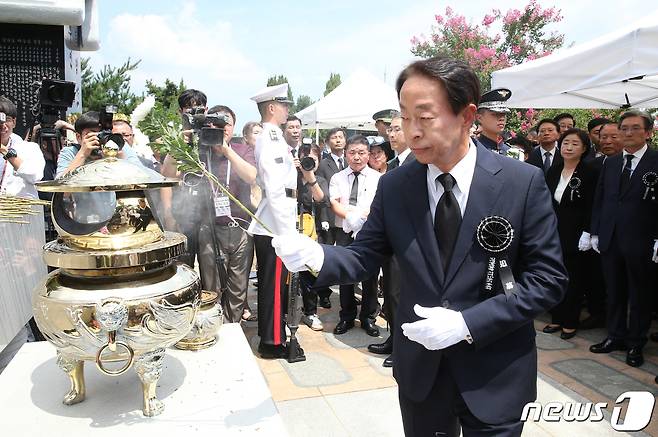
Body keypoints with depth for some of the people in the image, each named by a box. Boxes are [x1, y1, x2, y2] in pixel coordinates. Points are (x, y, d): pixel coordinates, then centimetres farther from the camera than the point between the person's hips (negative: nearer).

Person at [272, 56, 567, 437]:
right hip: (420, 370, 3)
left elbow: (548, 278, -10)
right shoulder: (393, 187, -5)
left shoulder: (524, 182, -12)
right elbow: (365, 258, 0)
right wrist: (316, 255, -22)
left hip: (496, 375, -2)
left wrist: (468, 323, -20)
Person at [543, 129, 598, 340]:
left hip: (576, 235, -5)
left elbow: (591, 207, -10)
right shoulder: (553, 172, 8)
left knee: (574, 279, 6)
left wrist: (587, 234, -15)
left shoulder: (589, 173, -7)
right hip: (554, 233, 5)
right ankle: (556, 318, 22)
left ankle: (570, 322, 18)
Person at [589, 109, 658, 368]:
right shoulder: (610, 163, 10)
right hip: (609, 240, 5)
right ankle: (615, 336, 28)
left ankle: (635, 343, 23)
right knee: (614, 292, 14)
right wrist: (595, 233, 8)